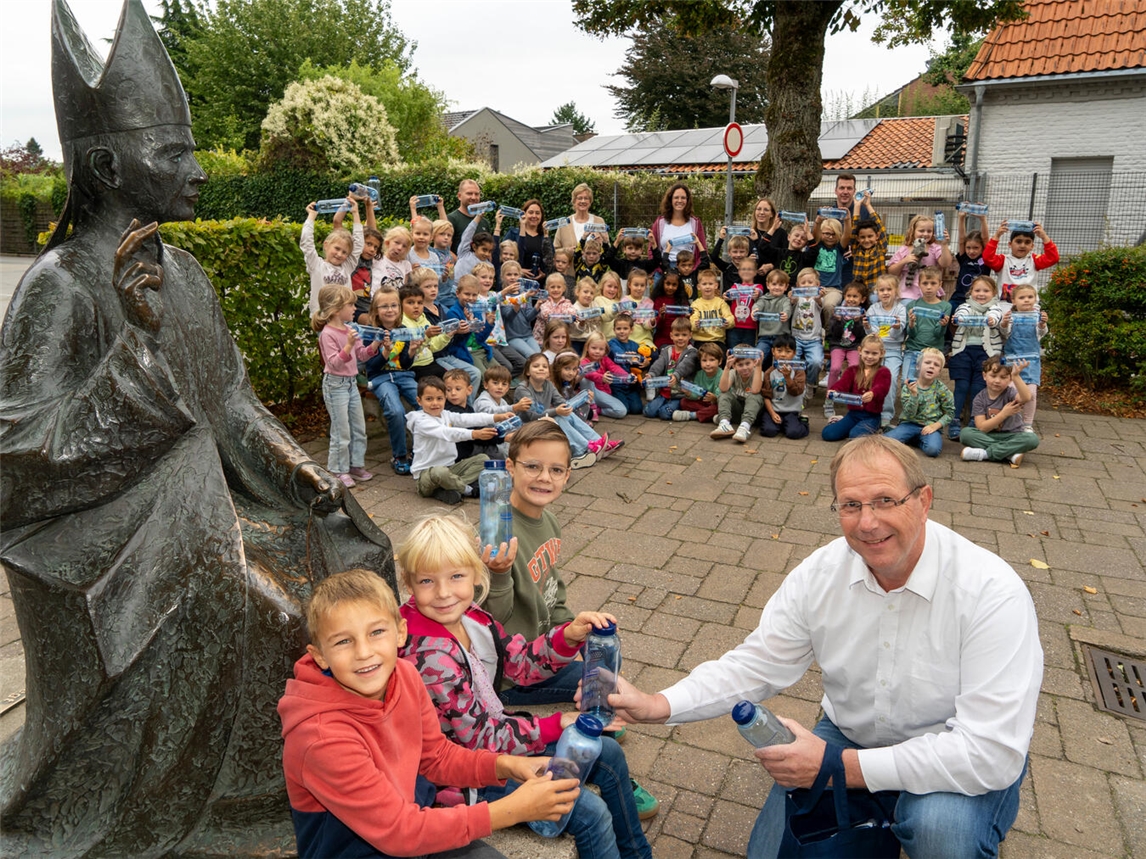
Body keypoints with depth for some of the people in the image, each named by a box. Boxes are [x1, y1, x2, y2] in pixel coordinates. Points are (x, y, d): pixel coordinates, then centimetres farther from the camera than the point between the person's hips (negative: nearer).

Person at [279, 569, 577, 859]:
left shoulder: (405, 675, -12)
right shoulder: (323, 737, -30)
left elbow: (436, 756, 3)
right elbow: (398, 831, -26)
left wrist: (505, 766, -14)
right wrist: (512, 810, -28)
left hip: (409, 815, 6)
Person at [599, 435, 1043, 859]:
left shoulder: (993, 593, -26)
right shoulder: (820, 573, -12)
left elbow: (992, 752, -29)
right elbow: (758, 665, -4)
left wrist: (839, 767, -31)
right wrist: (658, 705, -20)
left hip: (959, 764, -3)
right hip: (849, 737, 4)